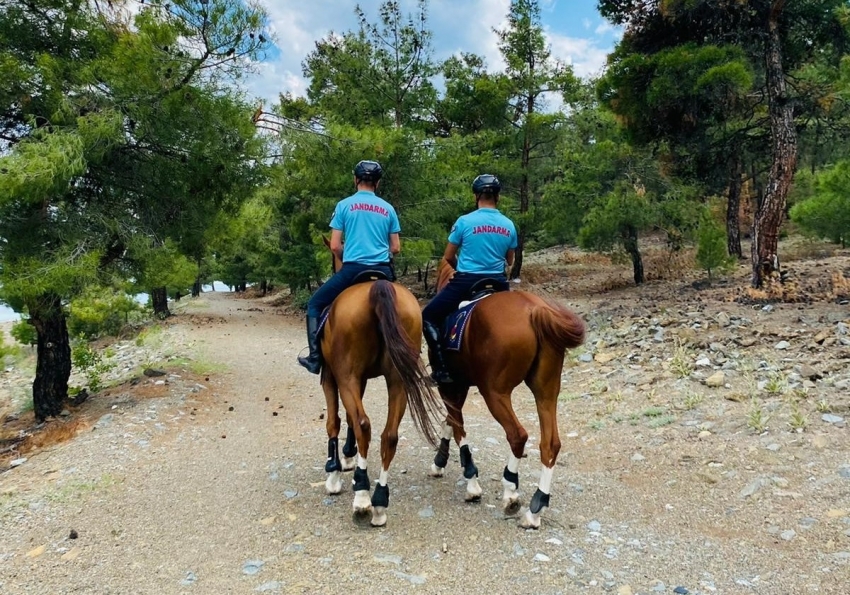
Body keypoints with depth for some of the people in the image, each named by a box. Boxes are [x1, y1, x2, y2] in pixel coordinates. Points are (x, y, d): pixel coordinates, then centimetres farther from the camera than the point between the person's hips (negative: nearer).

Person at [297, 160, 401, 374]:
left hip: (353, 269, -3)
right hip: (382, 271, 3)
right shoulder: (388, 209, 9)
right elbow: (396, 248, 10)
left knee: (314, 305, 14)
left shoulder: (344, 205, 2)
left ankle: (315, 358, 5)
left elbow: (335, 246, -1)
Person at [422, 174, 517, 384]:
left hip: (465, 281, -4)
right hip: (497, 283, 4)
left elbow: (448, 257, 3)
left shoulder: (464, 221, -6)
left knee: (429, 316, 9)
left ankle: (441, 368, -1)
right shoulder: (509, 225, 5)